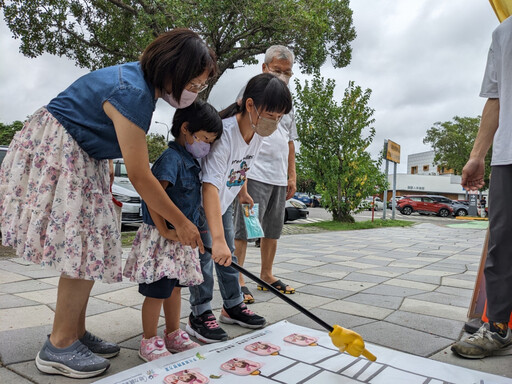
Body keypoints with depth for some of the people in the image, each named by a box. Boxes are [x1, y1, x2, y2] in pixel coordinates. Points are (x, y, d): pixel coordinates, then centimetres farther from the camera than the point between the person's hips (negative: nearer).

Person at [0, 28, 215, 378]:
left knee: (88, 248, 7)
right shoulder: (132, 93, -28)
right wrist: (181, 224, -18)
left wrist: (106, 189, 8)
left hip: (82, 158, 10)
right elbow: (140, 177, -27)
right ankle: (59, 347, 2)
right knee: (85, 250, -11)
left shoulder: (143, 82, 3)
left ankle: (76, 334, 18)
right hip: (54, 153, -9)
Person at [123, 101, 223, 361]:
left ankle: (173, 335, 33)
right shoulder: (171, 158, -18)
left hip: (181, 239, 9)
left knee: (174, 288, 18)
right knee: (157, 291, 2)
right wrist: (164, 231, -21)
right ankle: (149, 342, 18)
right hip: (160, 239, -9)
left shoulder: (191, 162, 12)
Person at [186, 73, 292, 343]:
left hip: (224, 201, 8)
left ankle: (233, 306, 26)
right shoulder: (224, 133, -36)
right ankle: (199, 315, 8)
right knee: (206, 253, -7)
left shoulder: (257, 133, -10)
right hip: (200, 201, -7)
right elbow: (210, 187, -43)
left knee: (228, 254, 13)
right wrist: (217, 238, -49)